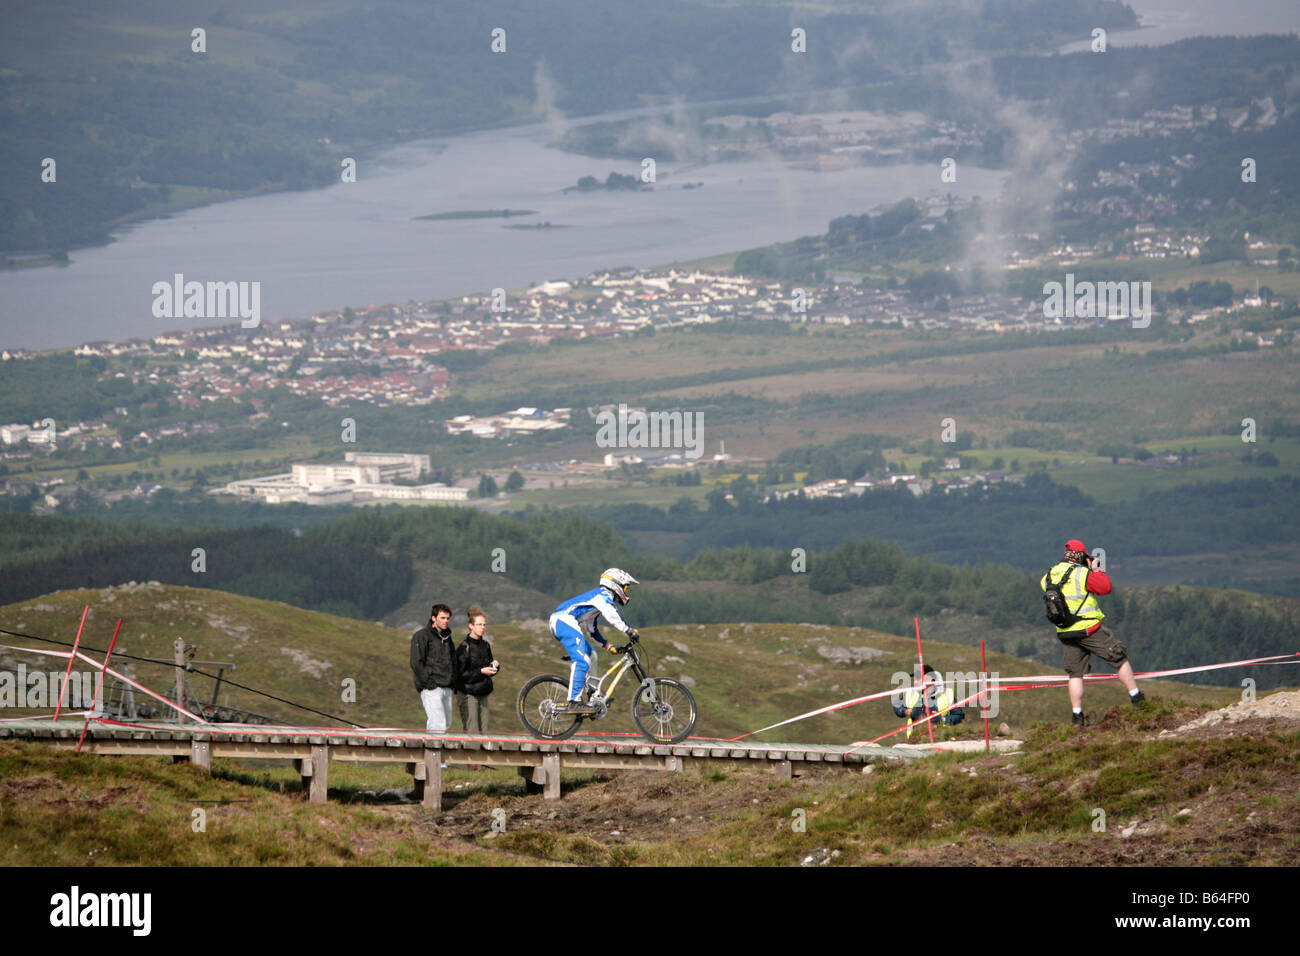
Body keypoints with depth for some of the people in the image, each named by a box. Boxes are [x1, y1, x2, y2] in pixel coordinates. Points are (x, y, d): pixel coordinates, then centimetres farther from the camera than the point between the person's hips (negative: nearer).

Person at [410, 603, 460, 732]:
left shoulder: (447, 637, 18)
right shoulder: (422, 636, -5)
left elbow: (453, 661, 28)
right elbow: (416, 663, -12)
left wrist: (453, 681, 13)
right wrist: (428, 682, -16)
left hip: (447, 688, 8)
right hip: (431, 689, -8)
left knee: (446, 724, 7)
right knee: (439, 725, -16)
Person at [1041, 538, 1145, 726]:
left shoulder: (1050, 575, 4)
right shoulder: (1083, 574, -14)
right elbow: (1106, 587, -9)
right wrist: (1096, 570, 5)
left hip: (1065, 632, 5)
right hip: (1089, 629, -5)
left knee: (1075, 673, 13)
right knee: (1120, 658, 9)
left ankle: (1076, 716, 8)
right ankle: (1136, 698, 11)